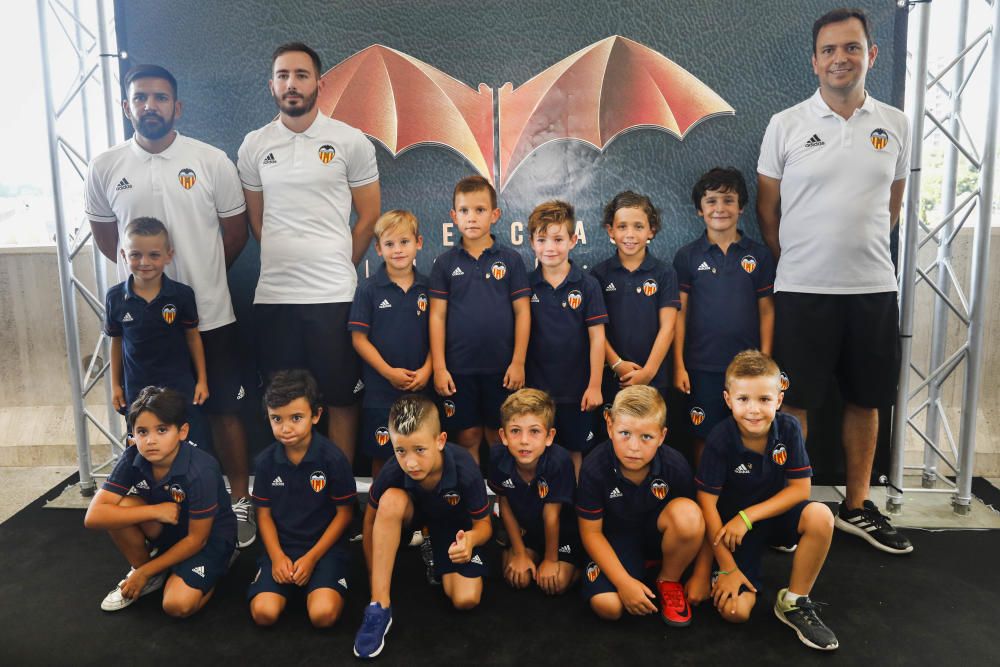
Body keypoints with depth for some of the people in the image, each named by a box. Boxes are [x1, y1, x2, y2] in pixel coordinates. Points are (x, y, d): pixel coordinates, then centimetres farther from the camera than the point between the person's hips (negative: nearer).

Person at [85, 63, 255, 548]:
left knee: (225, 411, 8)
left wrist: (201, 273, 10)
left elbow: (235, 231, 3)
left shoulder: (212, 161, -4)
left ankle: (239, 500, 23)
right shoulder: (106, 168, 1)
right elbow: (103, 233, 14)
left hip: (209, 316, -1)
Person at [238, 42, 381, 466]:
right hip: (272, 294, 3)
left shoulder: (351, 142, 0)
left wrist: (338, 268, 3)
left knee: (341, 397, 7)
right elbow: (255, 219, 15)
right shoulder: (254, 146, 8)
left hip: (333, 294, -2)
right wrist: (284, 261, 10)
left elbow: (368, 216, 3)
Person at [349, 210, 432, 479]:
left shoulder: (427, 288, 4)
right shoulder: (369, 289, -3)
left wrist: (427, 369, -8)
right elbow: (359, 338, -4)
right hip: (381, 389, -2)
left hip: (420, 387, 2)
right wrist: (389, 372, -12)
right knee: (381, 455, 7)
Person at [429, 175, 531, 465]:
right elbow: (437, 316, 1)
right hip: (459, 368, 0)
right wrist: (439, 368, -4)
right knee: (467, 436, 9)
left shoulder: (510, 260, 0)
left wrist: (518, 362, -5)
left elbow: (522, 312, 0)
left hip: (501, 367, 0)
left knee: (499, 438, 10)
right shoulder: (445, 262, 1)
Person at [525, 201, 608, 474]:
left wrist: (595, 385, -6)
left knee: (574, 451, 13)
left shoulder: (587, 285, -5)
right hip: (534, 387, 1)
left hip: (575, 389, -1)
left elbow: (596, 338, -4)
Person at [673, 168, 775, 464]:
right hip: (702, 365, -1)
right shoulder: (687, 256, 1)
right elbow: (679, 312, 0)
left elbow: (766, 311, 5)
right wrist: (678, 365, -4)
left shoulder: (759, 255, 3)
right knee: (705, 438, 8)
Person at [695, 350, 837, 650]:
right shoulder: (720, 438, -21)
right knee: (734, 610, -18)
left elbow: (800, 489, -11)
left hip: (775, 513, 2)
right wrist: (727, 568, -16)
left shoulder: (788, 428, -14)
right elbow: (707, 502, -18)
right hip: (733, 526, -2)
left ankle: (794, 603, -10)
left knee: (820, 516, -30)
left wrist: (747, 516, -20)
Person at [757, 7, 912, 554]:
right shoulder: (786, 125, -1)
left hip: (874, 287, 3)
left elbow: (891, 206, 16)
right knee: (795, 402, 3)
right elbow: (767, 210, 3)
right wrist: (803, 261, 7)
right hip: (802, 289, -3)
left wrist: (860, 252, 14)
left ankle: (857, 507, 28)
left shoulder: (895, 125, 6)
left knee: (866, 400, 12)